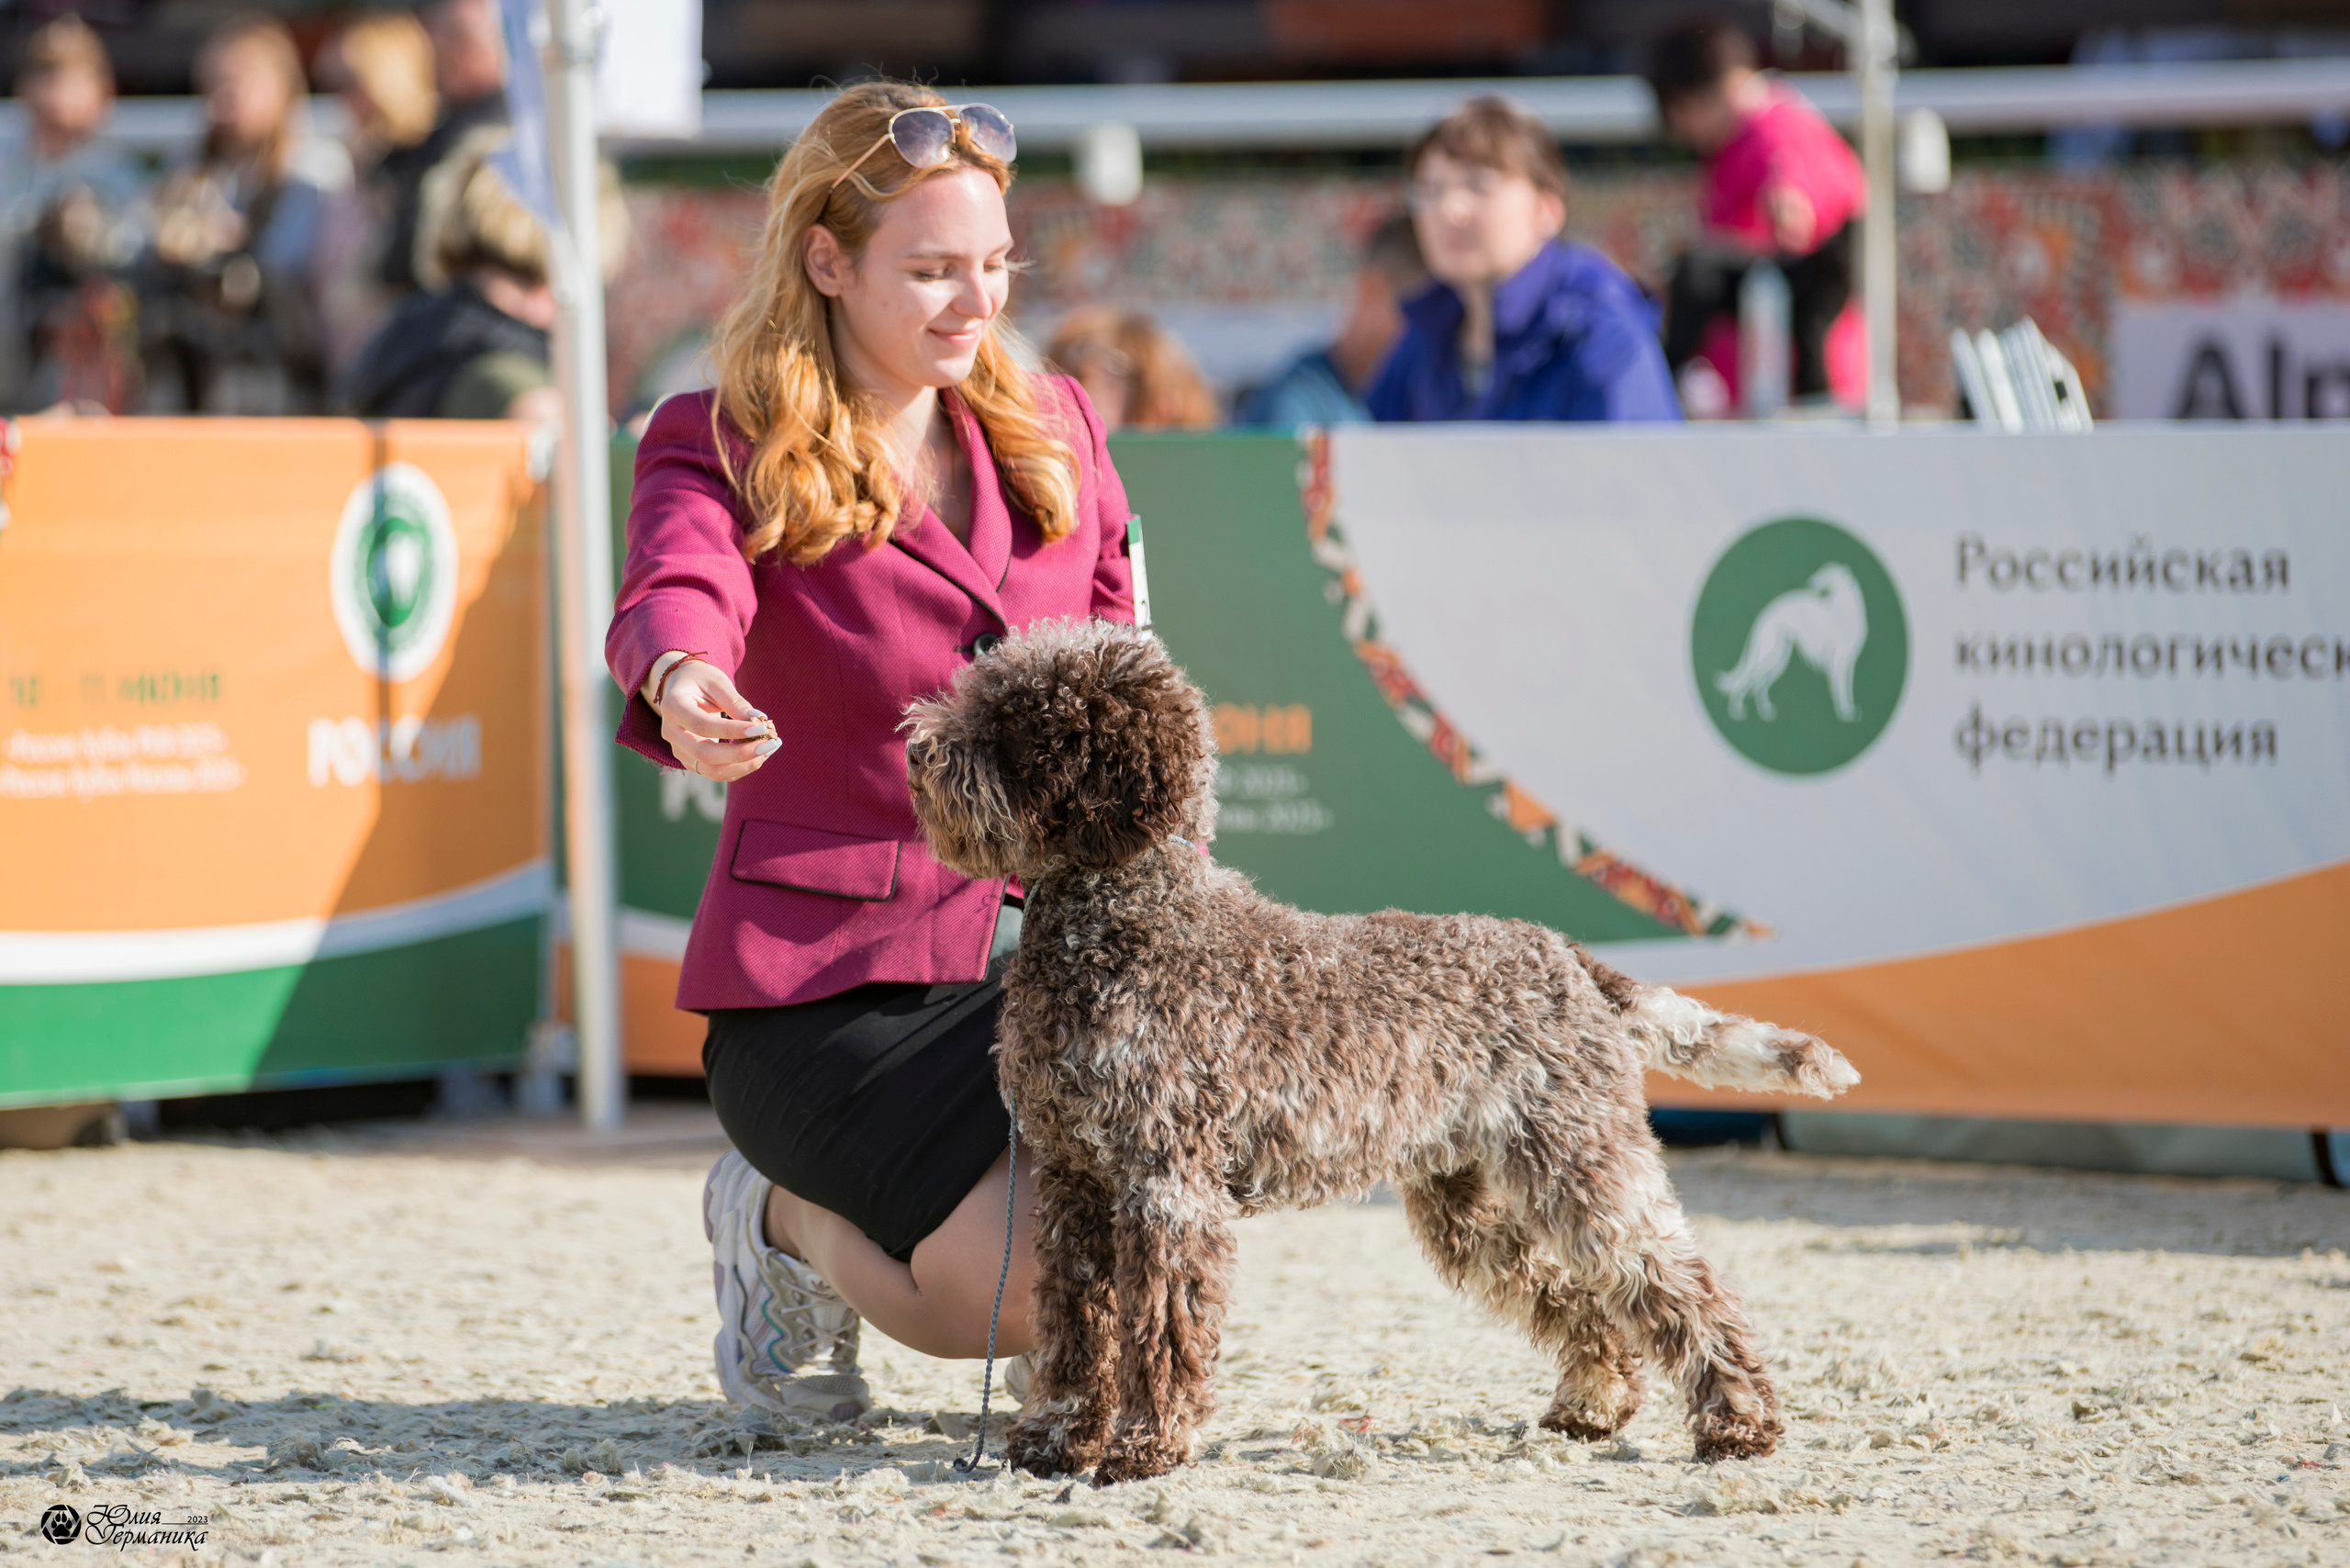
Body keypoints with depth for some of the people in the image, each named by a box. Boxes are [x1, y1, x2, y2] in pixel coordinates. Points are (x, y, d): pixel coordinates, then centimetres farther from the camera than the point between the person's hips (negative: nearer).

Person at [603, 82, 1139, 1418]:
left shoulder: (1056, 431, 12)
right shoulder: (725, 455, -4)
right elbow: (673, 599, -26)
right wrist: (683, 686, -51)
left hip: (1045, 947, 5)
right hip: (831, 971, -5)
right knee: (1041, 1294, -24)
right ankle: (786, 1221, 8)